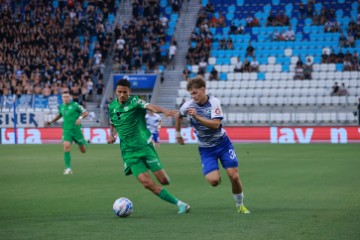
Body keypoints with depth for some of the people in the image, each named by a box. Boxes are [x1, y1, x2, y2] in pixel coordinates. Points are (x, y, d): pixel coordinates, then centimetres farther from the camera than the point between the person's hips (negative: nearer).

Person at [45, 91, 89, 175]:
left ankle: (84, 142, 47)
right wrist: (51, 122, 19)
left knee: (83, 151, 8)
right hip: (67, 130, 2)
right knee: (66, 146, -21)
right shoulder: (61, 107, 5)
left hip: (76, 130, -2)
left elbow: (86, 113, -6)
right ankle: (68, 168, -17)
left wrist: (80, 118, -25)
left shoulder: (75, 105, -9)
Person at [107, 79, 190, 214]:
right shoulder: (112, 107, 7)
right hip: (129, 152, 2)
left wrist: (165, 111, -46)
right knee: (147, 183, -14)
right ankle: (179, 203, -3)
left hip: (144, 146, -2)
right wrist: (112, 135, 3)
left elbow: (150, 106, -27)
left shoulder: (134, 101, -6)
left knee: (164, 180, -7)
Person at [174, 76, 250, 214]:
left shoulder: (213, 102, -15)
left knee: (234, 176, -7)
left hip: (222, 143, -1)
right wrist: (178, 134, 22)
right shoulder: (188, 106, -10)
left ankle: (240, 205, 17)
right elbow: (178, 116, 13)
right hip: (206, 148, 1)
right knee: (214, 180, -18)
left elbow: (215, 124, -27)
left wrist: (197, 117, -35)